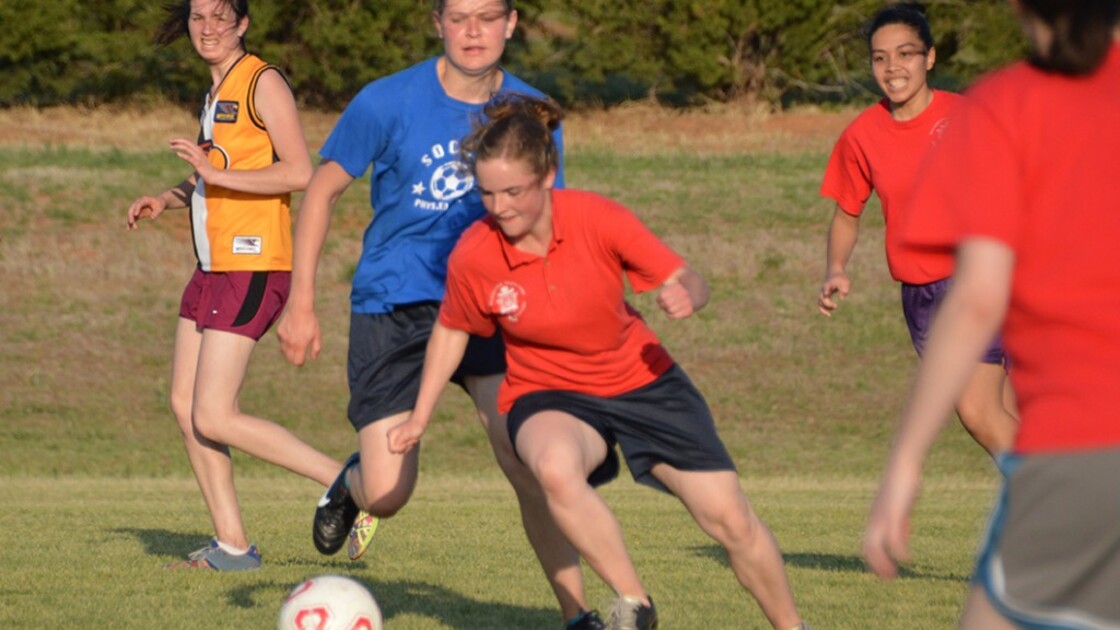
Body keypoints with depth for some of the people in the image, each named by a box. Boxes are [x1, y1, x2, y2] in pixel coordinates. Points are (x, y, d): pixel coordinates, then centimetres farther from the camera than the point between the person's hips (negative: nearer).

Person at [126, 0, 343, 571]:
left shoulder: (263, 83, -10)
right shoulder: (217, 90, 18)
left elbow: (298, 172, -20)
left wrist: (215, 173, -24)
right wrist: (166, 200, 15)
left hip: (253, 267, -9)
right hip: (213, 266, 9)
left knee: (213, 417, -12)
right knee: (185, 405, 5)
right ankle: (231, 544, 10)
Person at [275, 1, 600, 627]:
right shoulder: (388, 101, -9)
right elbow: (322, 191, 1)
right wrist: (302, 304, -2)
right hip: (392, 308, -1)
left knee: (527, 461, -20)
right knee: (388, 494, -6)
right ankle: (352, 486, 33)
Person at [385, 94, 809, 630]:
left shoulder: (598, 219, -21)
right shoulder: (472, 257, -18)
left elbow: (685, 280, -13)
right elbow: (451, 331, 2)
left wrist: (685, 296, -36)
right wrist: (420, 417, 1)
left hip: (642, 382, 1)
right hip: (548, 395, -1)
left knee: (730, 519, -2)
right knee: (555, 466, -38)